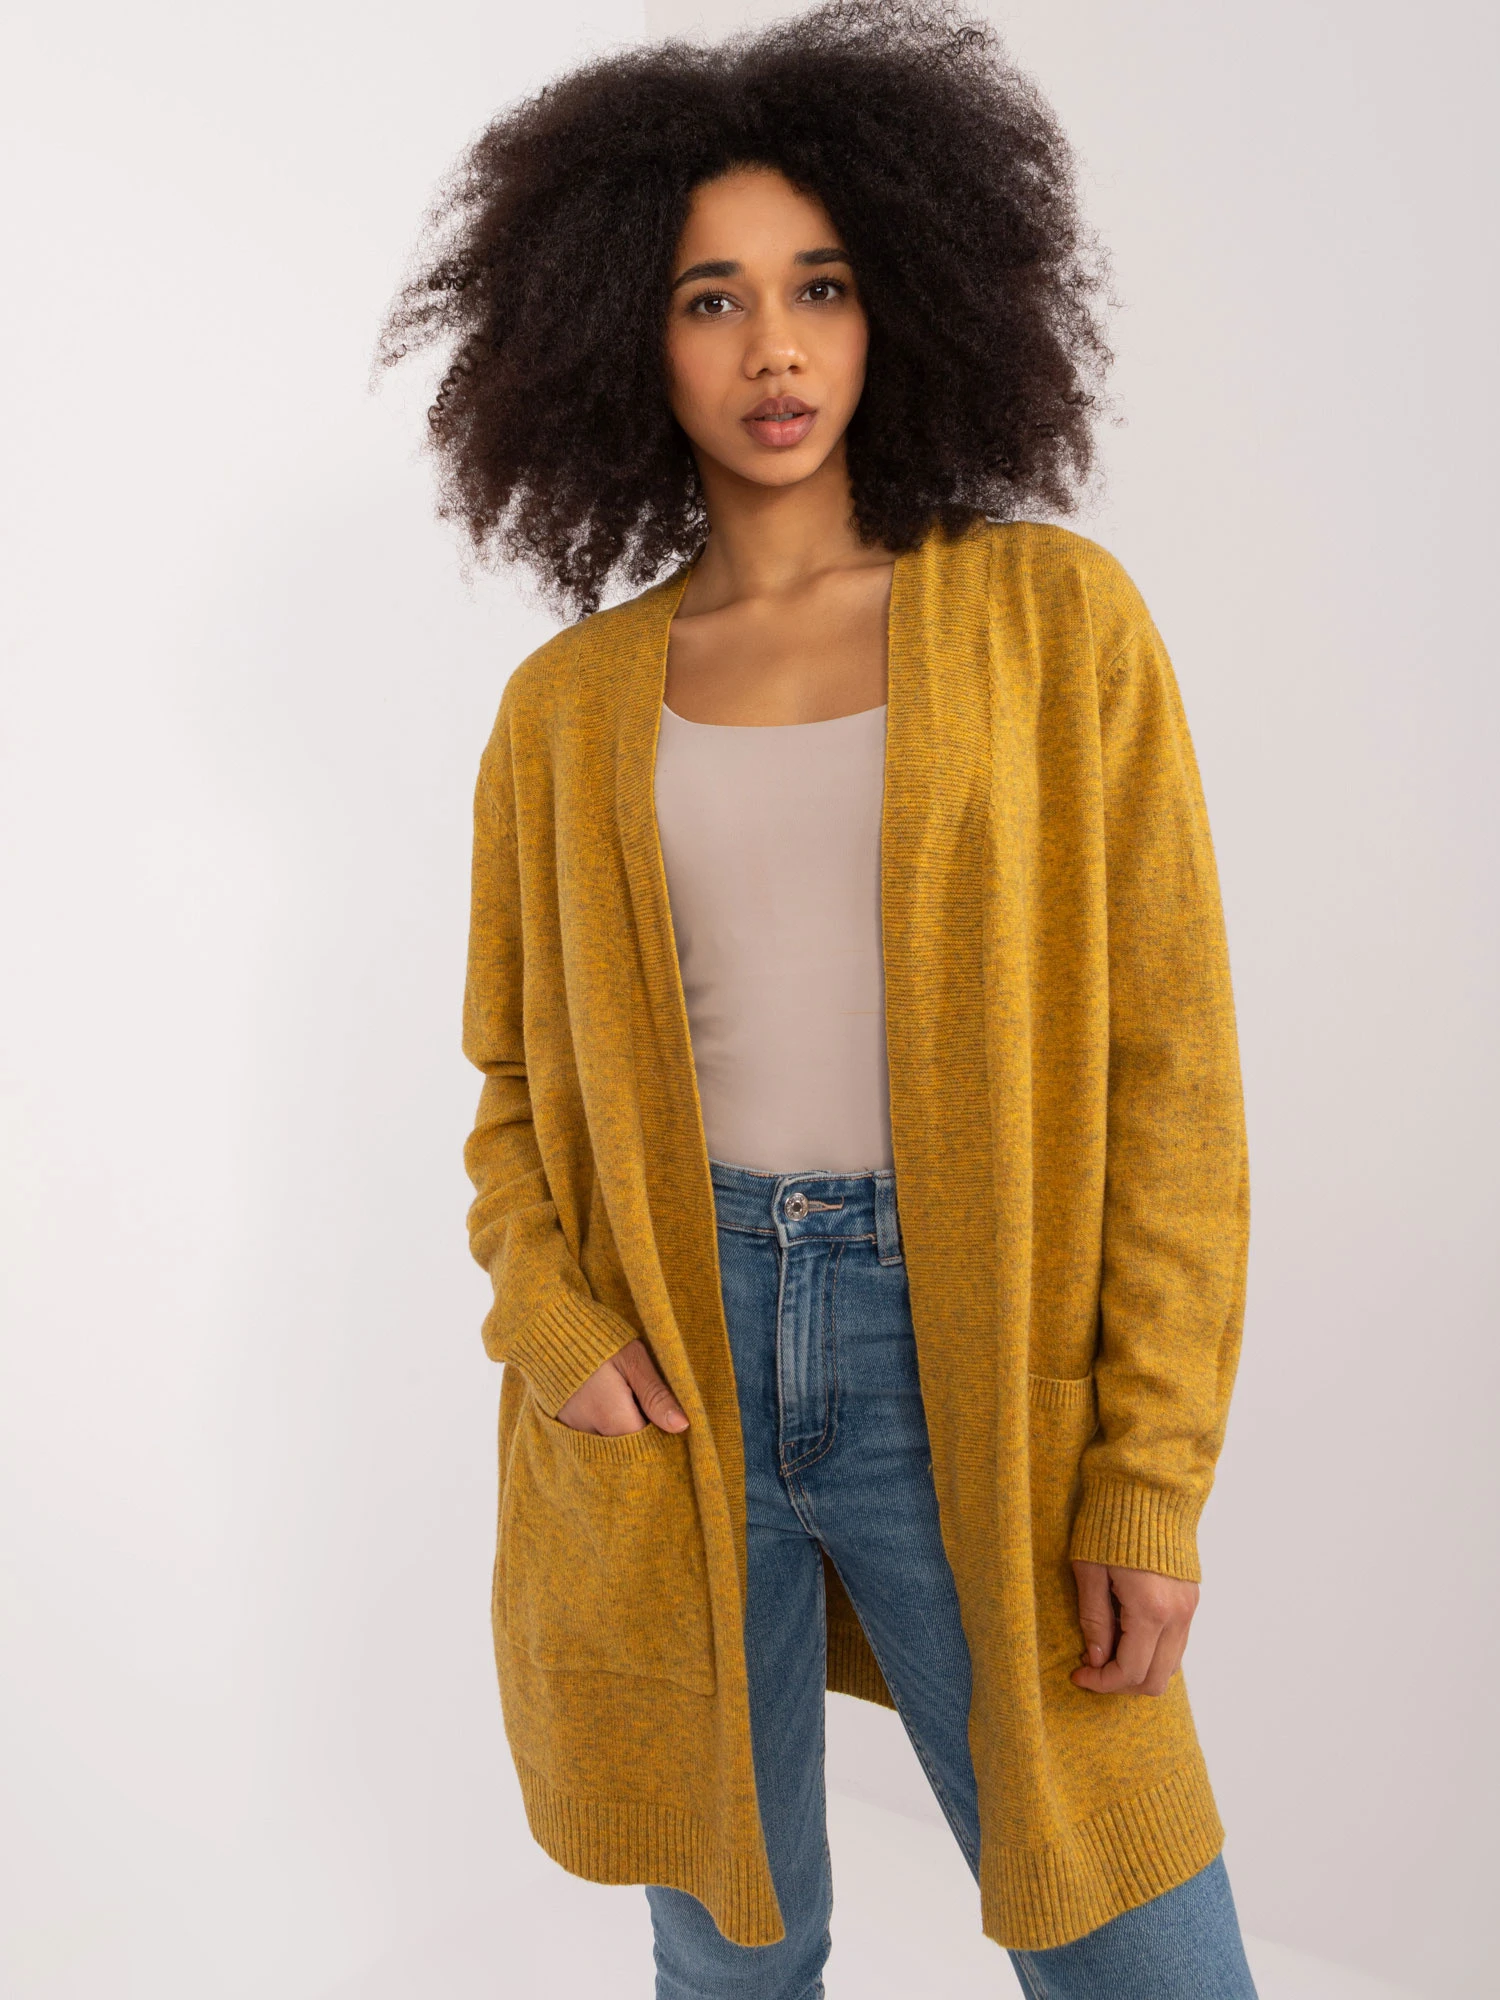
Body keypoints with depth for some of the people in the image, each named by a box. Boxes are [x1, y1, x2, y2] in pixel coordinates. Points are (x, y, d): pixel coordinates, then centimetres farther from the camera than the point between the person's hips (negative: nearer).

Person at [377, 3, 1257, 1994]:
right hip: (669, 1381, 2)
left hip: (967, 1360, -1)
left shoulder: (1051, 616, -2)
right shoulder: (570, 700, 5)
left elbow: (1166, 1066, -4)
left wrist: (1152, 1484, -8)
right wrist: (551, 1322, -4)